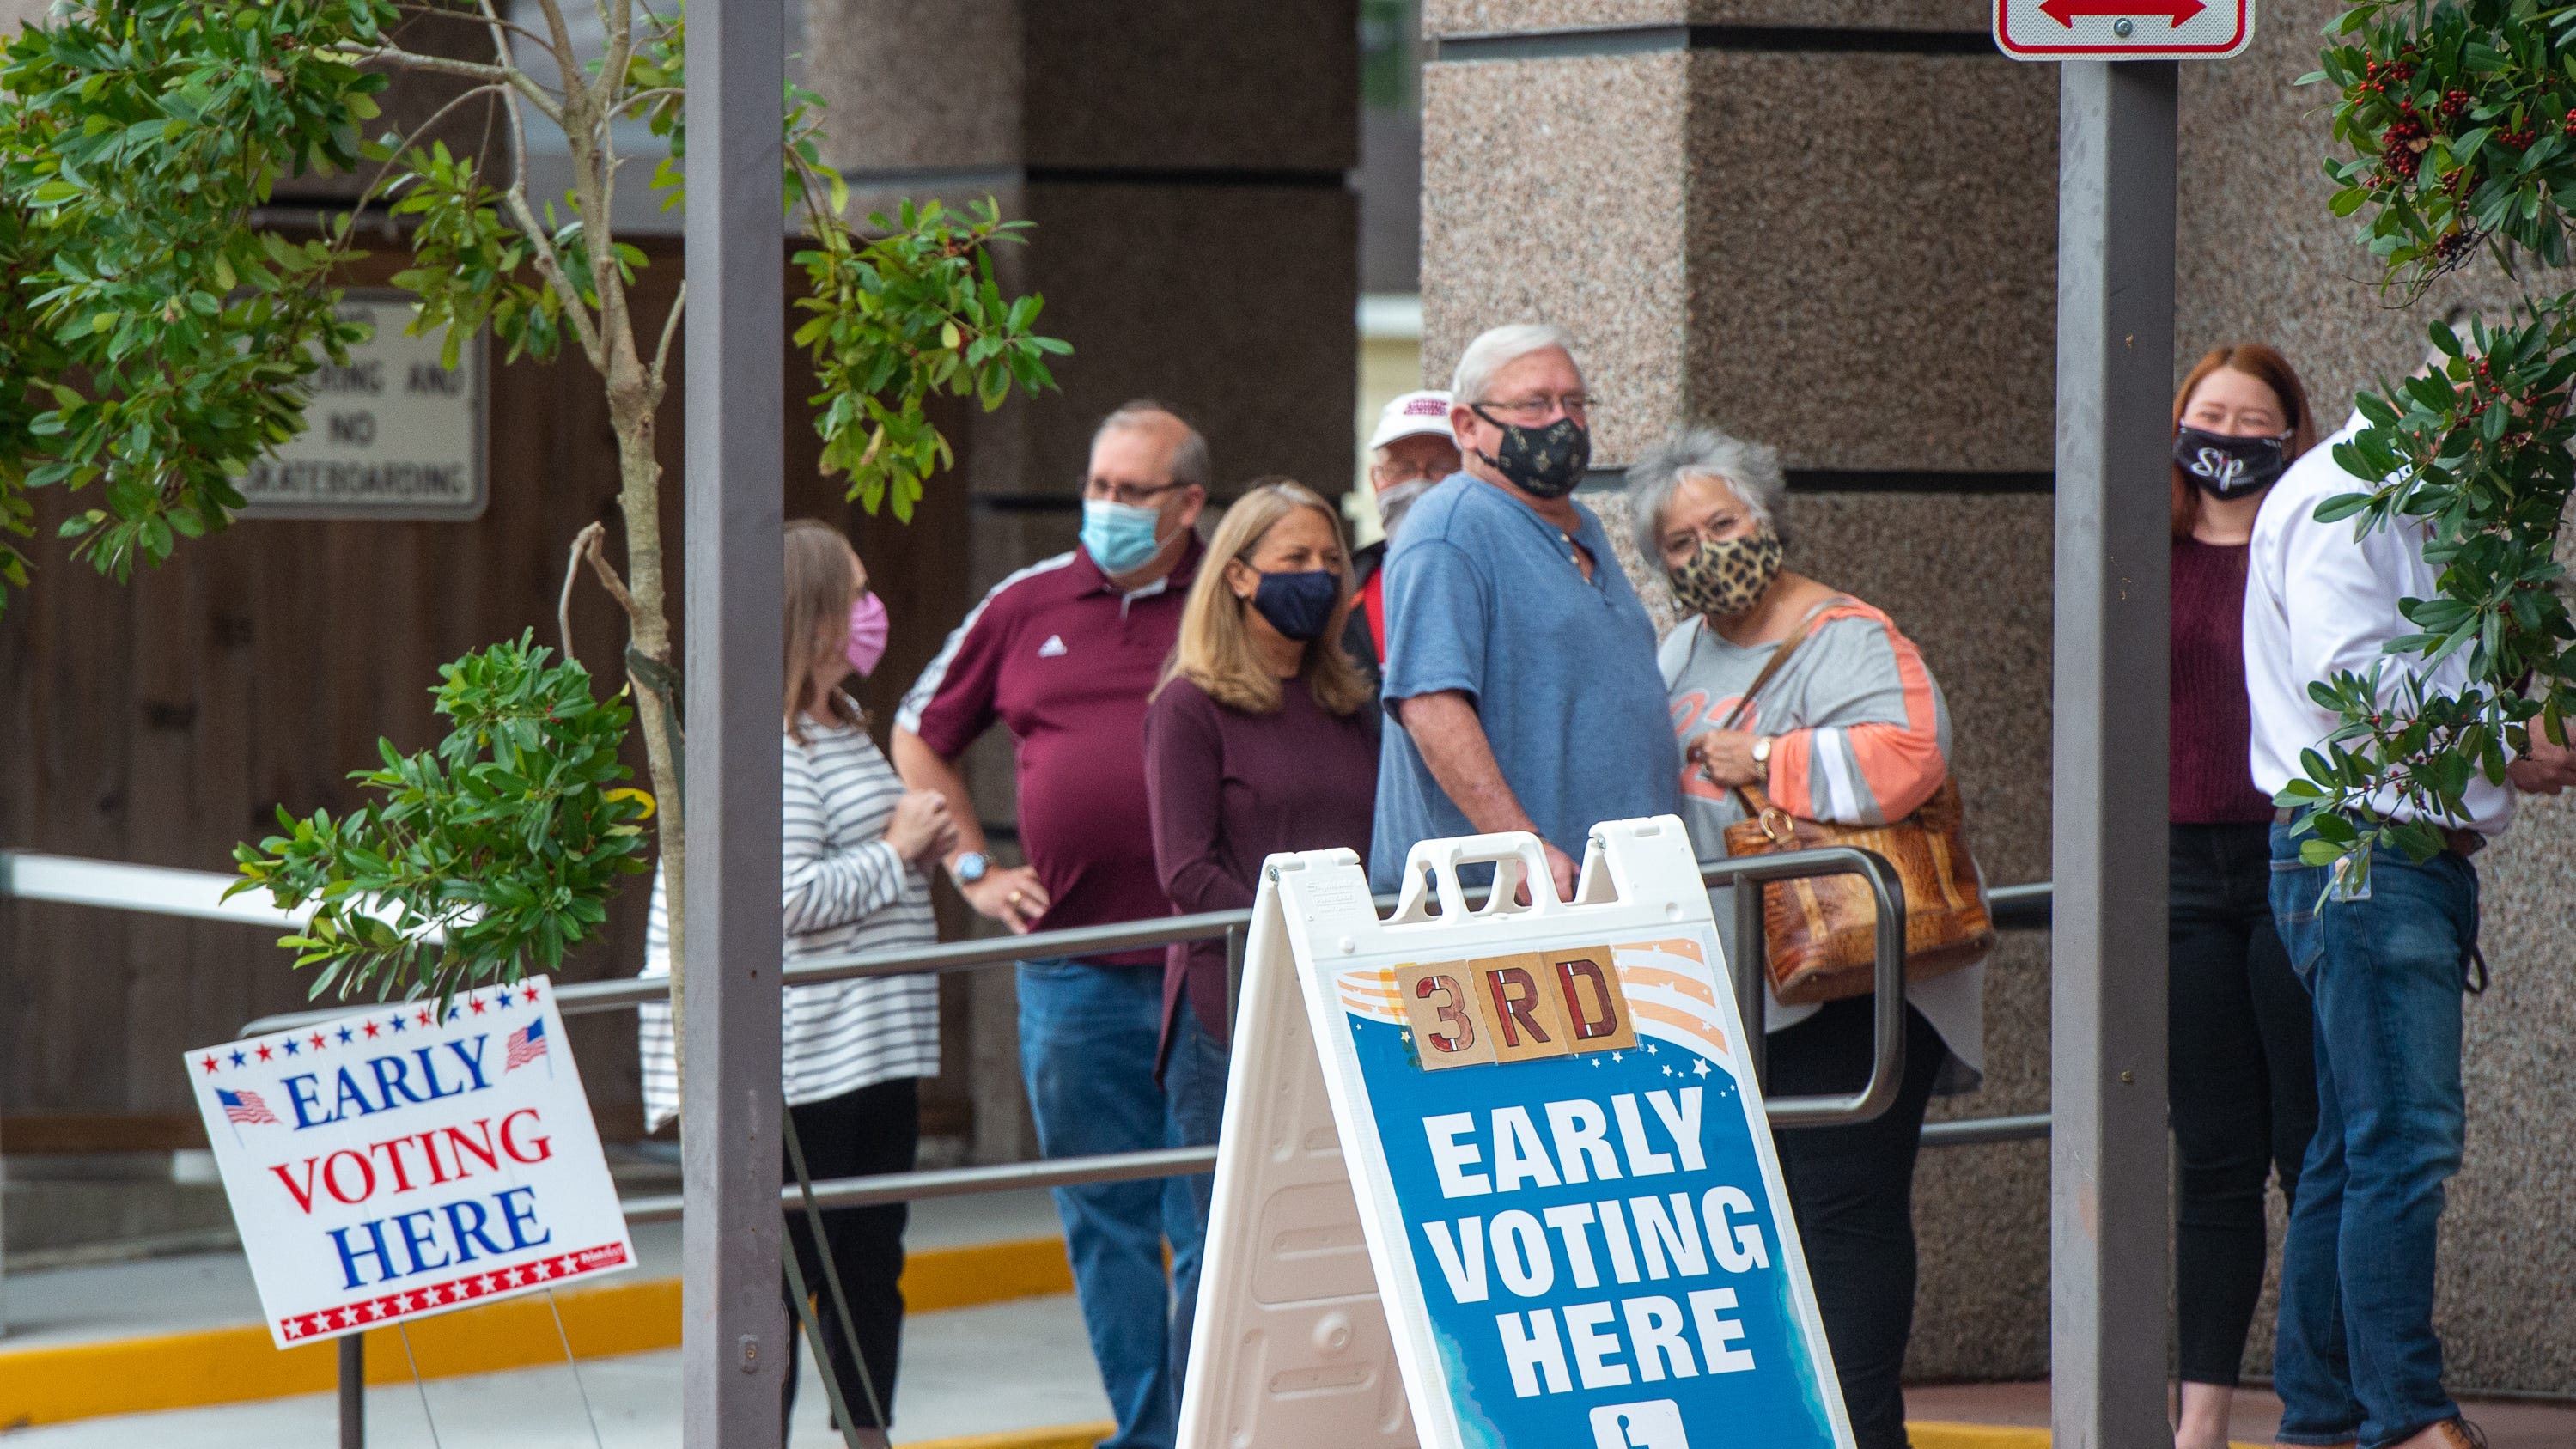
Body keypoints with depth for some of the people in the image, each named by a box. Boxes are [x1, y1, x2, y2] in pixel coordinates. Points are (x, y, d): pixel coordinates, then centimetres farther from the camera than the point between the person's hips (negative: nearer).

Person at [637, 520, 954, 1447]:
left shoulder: (841, 728, 17)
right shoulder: (763, 745, -16)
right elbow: (793, 899, -25)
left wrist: (924, 845, 13)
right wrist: (897, 851, -13)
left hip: (872, 1049, 10)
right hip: (797, 1063, -10)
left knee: (869, 1267, 13)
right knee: (778, 1280, -6)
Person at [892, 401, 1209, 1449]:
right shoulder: (1025, 607, 9)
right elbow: (919, 741, 22)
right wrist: (974, 871, 13)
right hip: (1071, 966, 3)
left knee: (1213, 1214, -3)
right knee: (1104, 1221, 6)